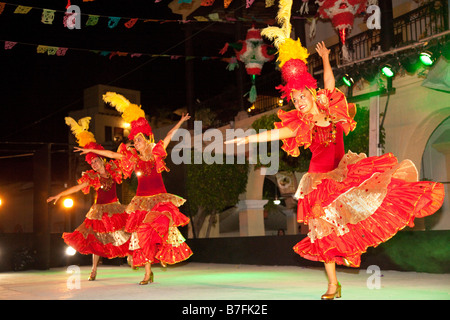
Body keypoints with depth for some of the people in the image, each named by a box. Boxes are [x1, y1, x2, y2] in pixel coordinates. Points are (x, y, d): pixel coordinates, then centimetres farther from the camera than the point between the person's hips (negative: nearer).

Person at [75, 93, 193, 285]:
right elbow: (111, 154, 7)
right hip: (142, 200, 1)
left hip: (160, 198, -1)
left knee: (159, 229, -15)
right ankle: (148, 272, 0)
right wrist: (92, 150, 8)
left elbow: (169, 136, 6)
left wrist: (180, 122, 7)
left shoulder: (156, 153, 3)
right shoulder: (133, 158, 5)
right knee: (143, 234, -3)